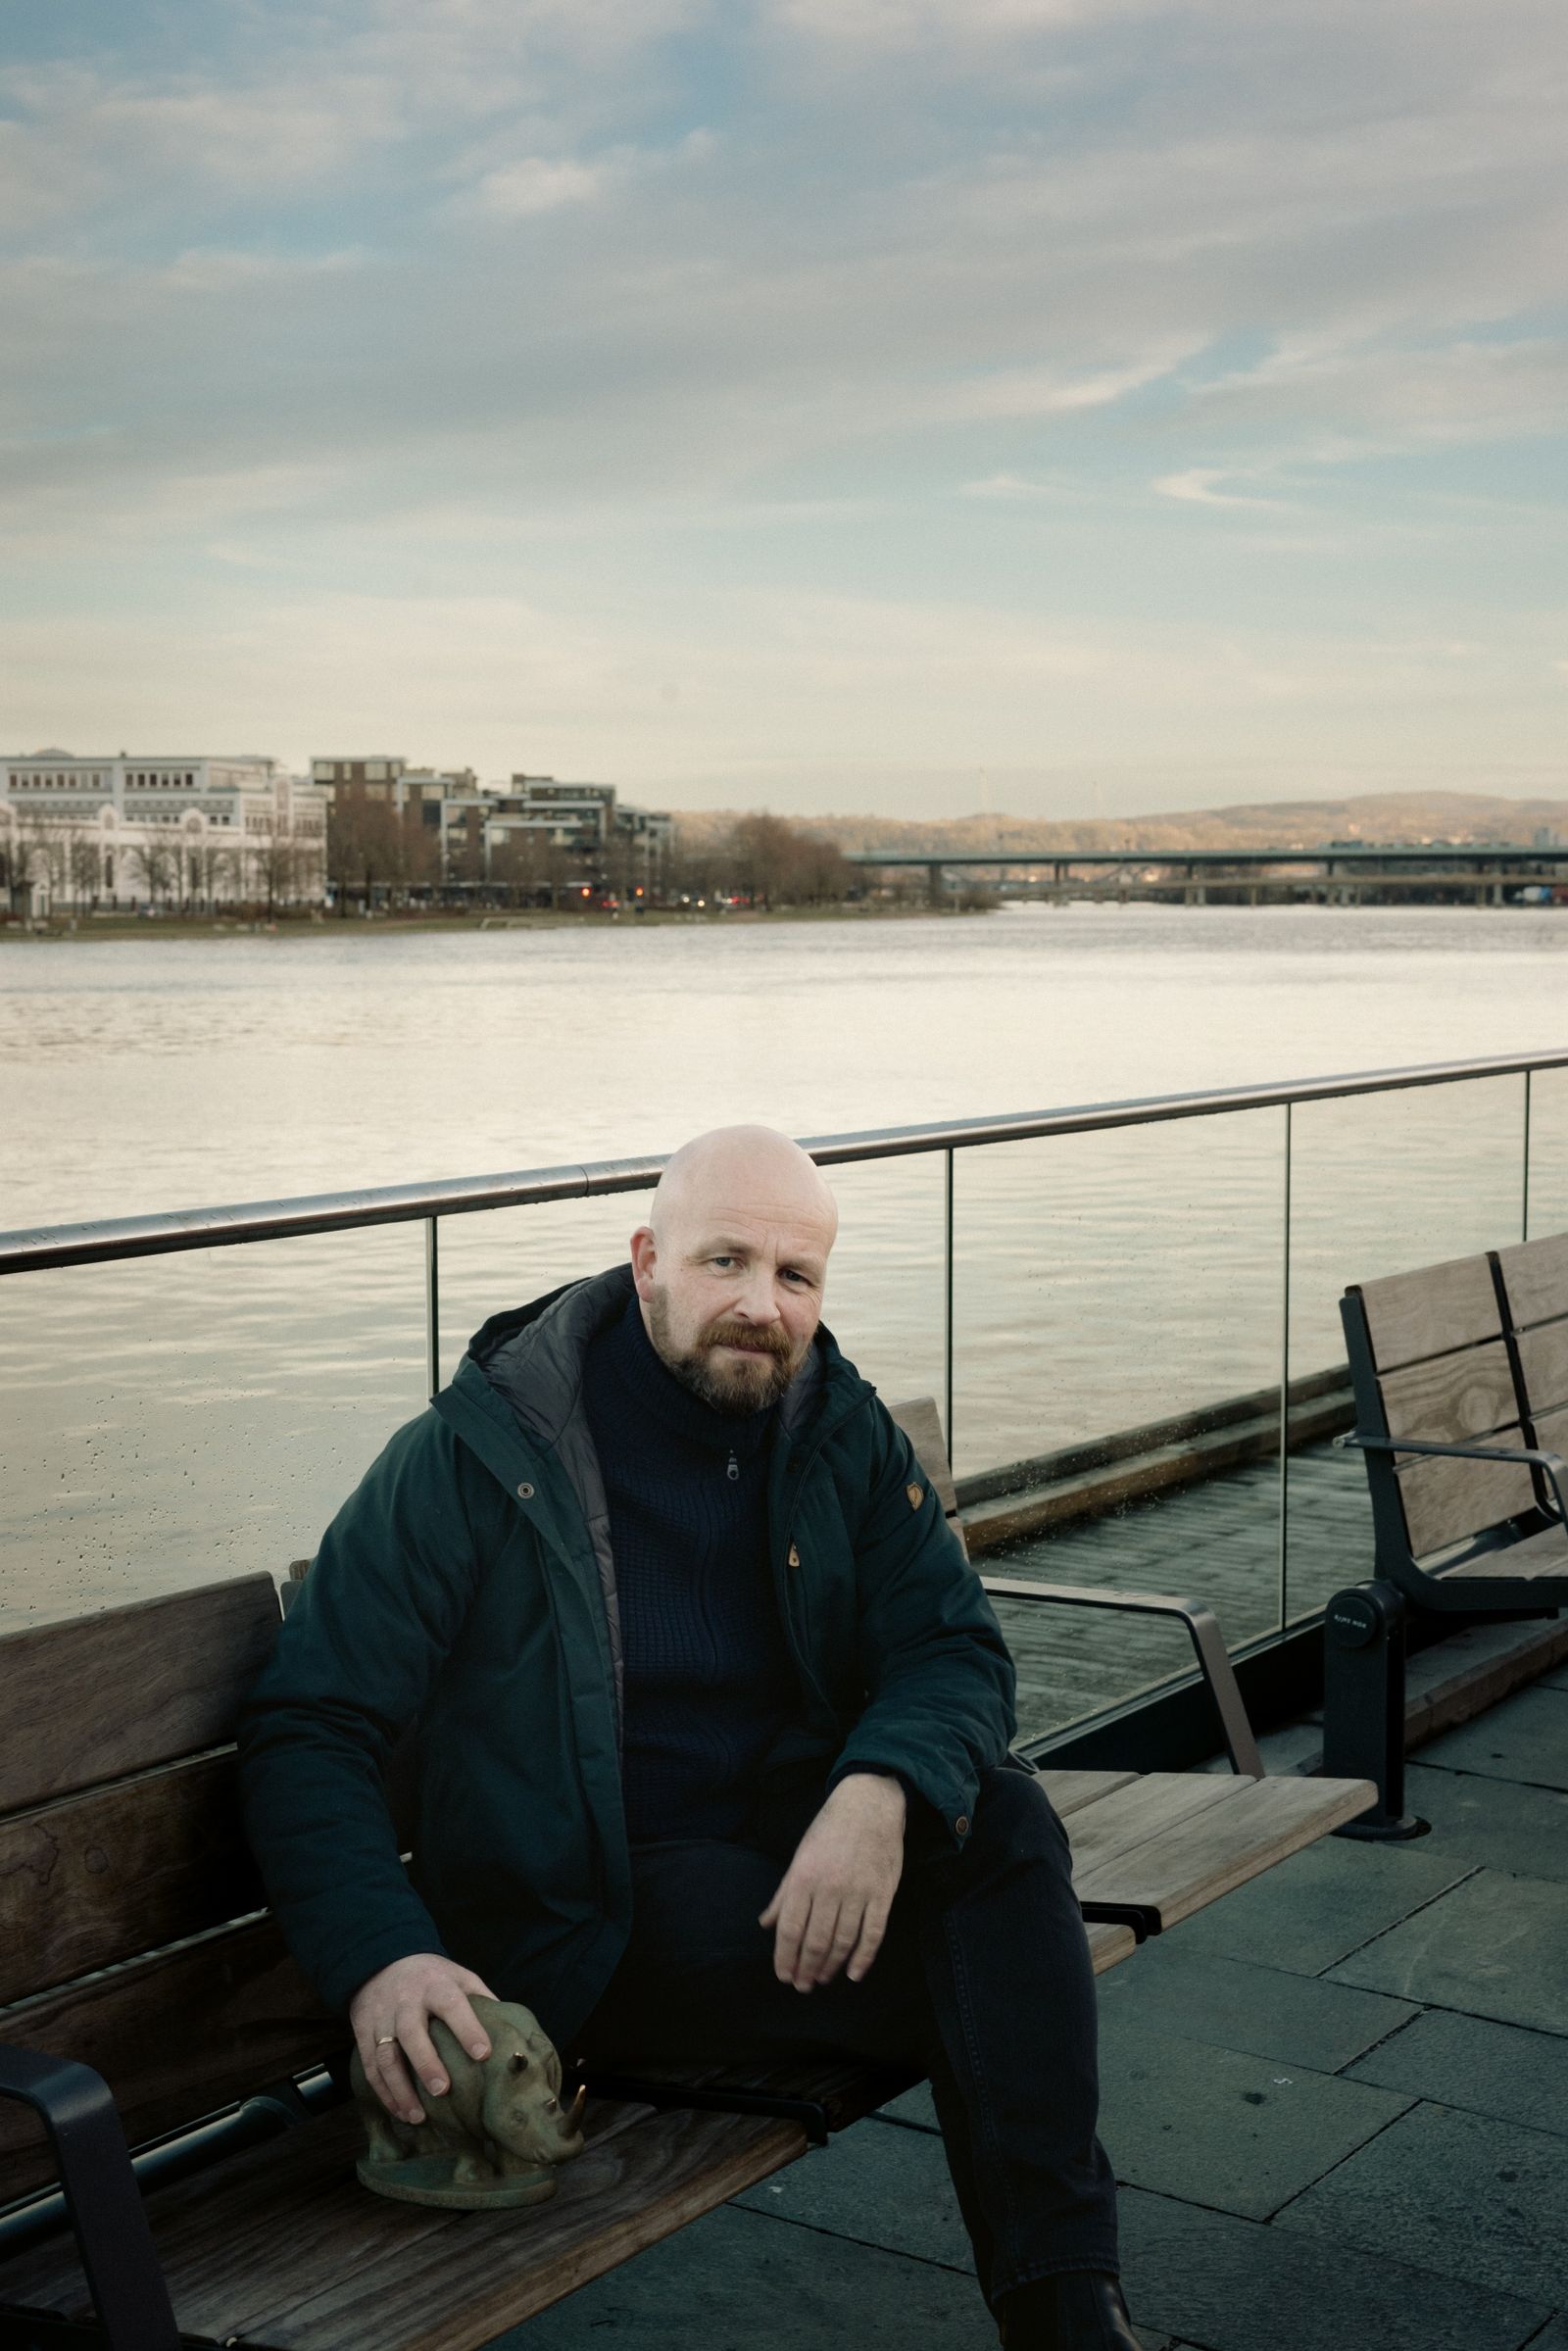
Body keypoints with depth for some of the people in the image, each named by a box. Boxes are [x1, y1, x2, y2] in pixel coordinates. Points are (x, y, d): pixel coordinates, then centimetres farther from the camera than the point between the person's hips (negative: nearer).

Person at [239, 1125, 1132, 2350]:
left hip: (790, 1827, 5)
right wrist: (381, 1958, -30)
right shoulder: (475, 1456, -12)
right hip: (587, 1915, -5)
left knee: (1002, 1816, -26)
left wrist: (882, 1790, -28)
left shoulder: (842, 1432, 3)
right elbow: (310, 1731, -12)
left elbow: (956, 1648, -3)